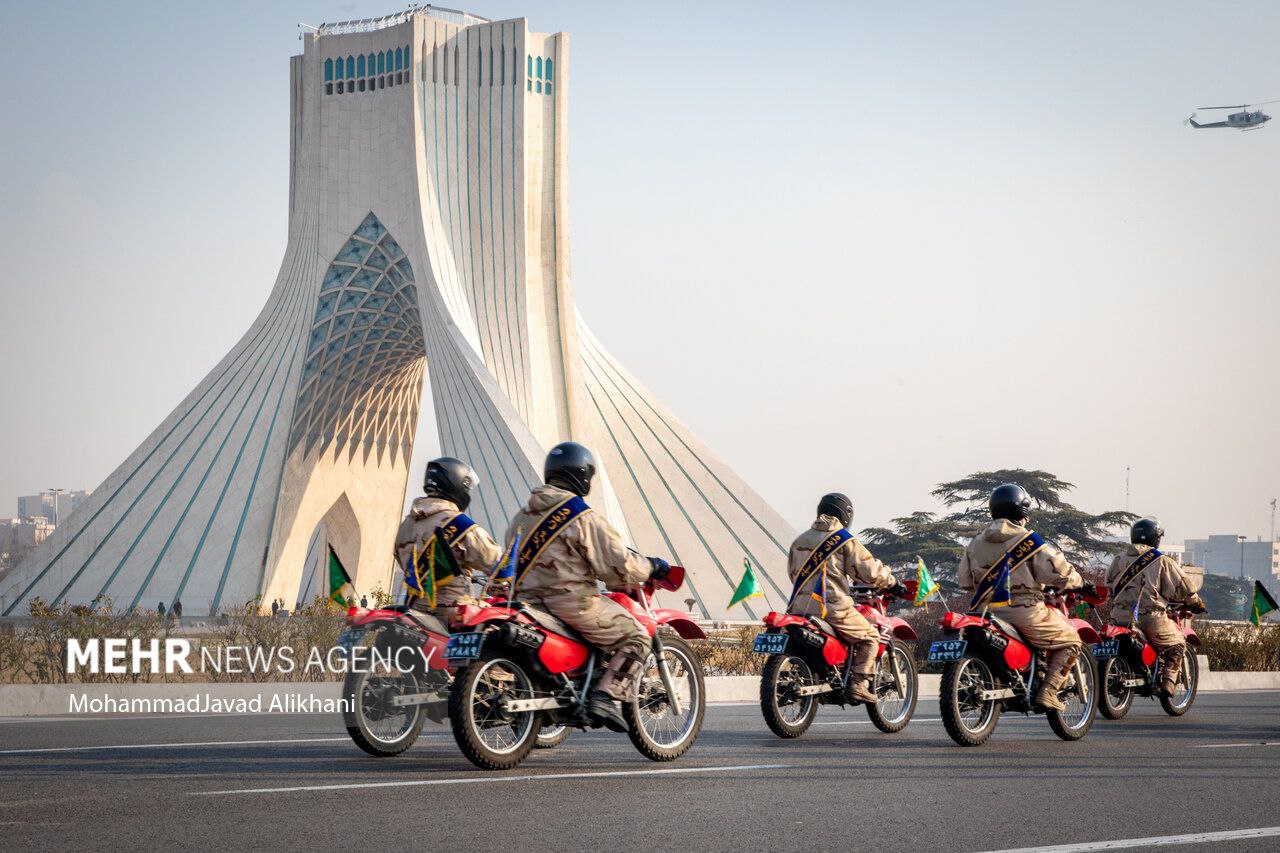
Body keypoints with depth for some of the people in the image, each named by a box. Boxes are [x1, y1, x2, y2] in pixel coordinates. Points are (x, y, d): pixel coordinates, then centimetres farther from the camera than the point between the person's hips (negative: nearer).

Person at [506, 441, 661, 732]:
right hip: (571, 602, -7)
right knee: (636, 638, 1)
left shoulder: (523, 514, 11)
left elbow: (514, 559, 21)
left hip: (526, 598, 8)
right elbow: (618, 564, -12)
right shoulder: (582, 518, -11)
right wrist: (651, 567, 5)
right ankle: (604, 696, -15)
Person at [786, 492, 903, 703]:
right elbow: (870, 570, -4)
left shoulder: (800, 540, 16)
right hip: (832, 607, -6)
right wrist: (893, 583, 12)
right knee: (869, 637, 8)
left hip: (799, 606, 6)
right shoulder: (845, 541, -3)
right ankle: (858, 684, -6)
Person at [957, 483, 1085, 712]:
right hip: (1024, 611, -6)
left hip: (989, 611, 6)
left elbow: (964, 580, 15)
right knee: (1070, 641, 9)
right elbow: (1059, 571, -10)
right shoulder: (1028, 541, -10)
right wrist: (1078, 582, 11)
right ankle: (1048, 692, -5)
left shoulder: (976, 543, 8)